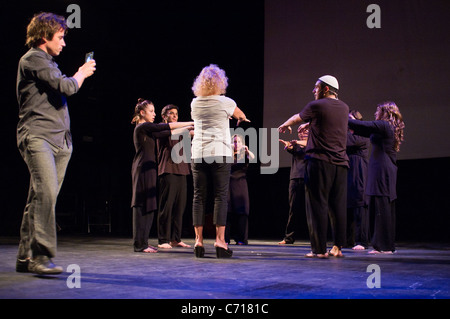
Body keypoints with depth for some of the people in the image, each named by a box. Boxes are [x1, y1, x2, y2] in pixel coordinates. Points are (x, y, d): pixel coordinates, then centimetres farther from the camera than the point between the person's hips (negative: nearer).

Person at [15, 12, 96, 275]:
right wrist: (82, 74, 5)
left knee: (40, 198, 5)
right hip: (37, 137, -9)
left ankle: (26, 257, 8)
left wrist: (79, 75, 20)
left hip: (59, 141, 9)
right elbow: (66, 86, -13)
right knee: (46, 192, -22)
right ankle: (42, 256, -24)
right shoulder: (33, 59, -4)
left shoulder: (48, 62, 27)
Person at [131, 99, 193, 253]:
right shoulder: (142, 127, -8)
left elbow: (165, 133, 21)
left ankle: (143, 243, 11)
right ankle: (139, 244, -7)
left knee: (148, 207, 8)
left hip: (149, 169, 10)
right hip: (143, 169, -10)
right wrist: (190, 123, -8)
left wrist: (186, 129, 15)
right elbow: (166, 127, -11)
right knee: (142, 205, -9)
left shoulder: (146, 129, 20)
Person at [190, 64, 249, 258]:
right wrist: (241, 118, 44)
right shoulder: (225, 102, -2)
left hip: (198, 154, 3)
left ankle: (198, 241, 3)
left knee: (199, 196, 4)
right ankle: (220, 240, -6)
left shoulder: (195, 103, 8)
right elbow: (241, 116, 18)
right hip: (220, 154, -3)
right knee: (220, 196, -2)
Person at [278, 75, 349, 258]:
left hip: (320, 162, -6)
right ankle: (338, 247, 9)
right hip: (340, 162, 6)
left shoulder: (316, 106, -4)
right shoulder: (344, 108, 13)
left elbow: (296, 118, 14)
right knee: (338, 206, 7)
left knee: (318, 205, -2)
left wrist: (284, 125, 35)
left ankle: (319, 249, -3)